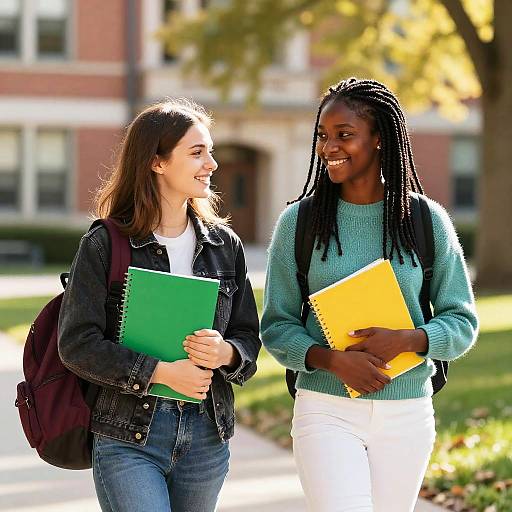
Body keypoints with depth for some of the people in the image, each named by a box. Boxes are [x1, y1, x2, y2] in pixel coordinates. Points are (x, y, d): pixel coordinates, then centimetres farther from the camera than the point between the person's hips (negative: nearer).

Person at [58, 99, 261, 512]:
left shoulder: (225, 245, 10)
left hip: (207, 436, 5)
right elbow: (78, 343, -10)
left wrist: (226, 353, -12)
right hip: (128, 436, -5)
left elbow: (249, 337, 12)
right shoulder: (105, 244, -4)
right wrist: (161, 372, -17)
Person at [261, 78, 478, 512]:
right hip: (326, 411, -1)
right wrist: (333, 360, -17)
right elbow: (277, 326, 1)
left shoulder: (427, 220, 1)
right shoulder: (299, 221, 0)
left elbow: (462, 321, 3)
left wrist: (407, 340, -16)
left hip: (407, 415, 1)